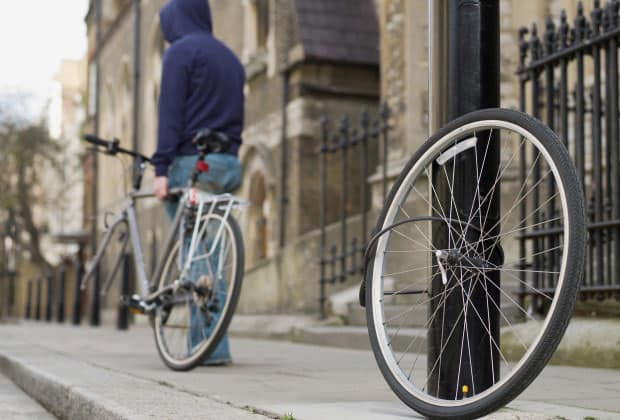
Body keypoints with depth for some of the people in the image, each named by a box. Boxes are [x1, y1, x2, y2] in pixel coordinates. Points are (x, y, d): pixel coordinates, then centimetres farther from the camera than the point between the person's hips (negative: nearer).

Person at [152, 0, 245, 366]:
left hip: (193, 162, -7)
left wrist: (161, 168, -14)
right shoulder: (230, 57, 22)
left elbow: (171, 112, -11)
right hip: (228, 163, 7)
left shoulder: (181, 51, -2)